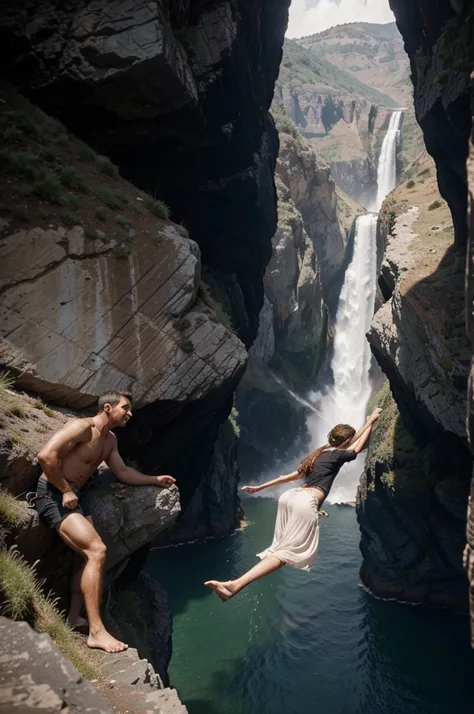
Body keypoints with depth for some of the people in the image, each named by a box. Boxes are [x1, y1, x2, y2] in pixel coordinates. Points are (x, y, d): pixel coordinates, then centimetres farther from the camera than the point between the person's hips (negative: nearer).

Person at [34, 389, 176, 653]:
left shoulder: (110, 439, 13)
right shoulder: (82, 427, -16)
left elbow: (122, 472, 24)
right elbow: (46, 455, -26)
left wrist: (155, 479, 21)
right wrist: (65, 490, -21)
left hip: (73, 496, 10)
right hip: (53, 495, -10)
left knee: (88, 556, 14)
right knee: (97, 551, -18)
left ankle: (74, 617, 27)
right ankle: (96, 632, -15)